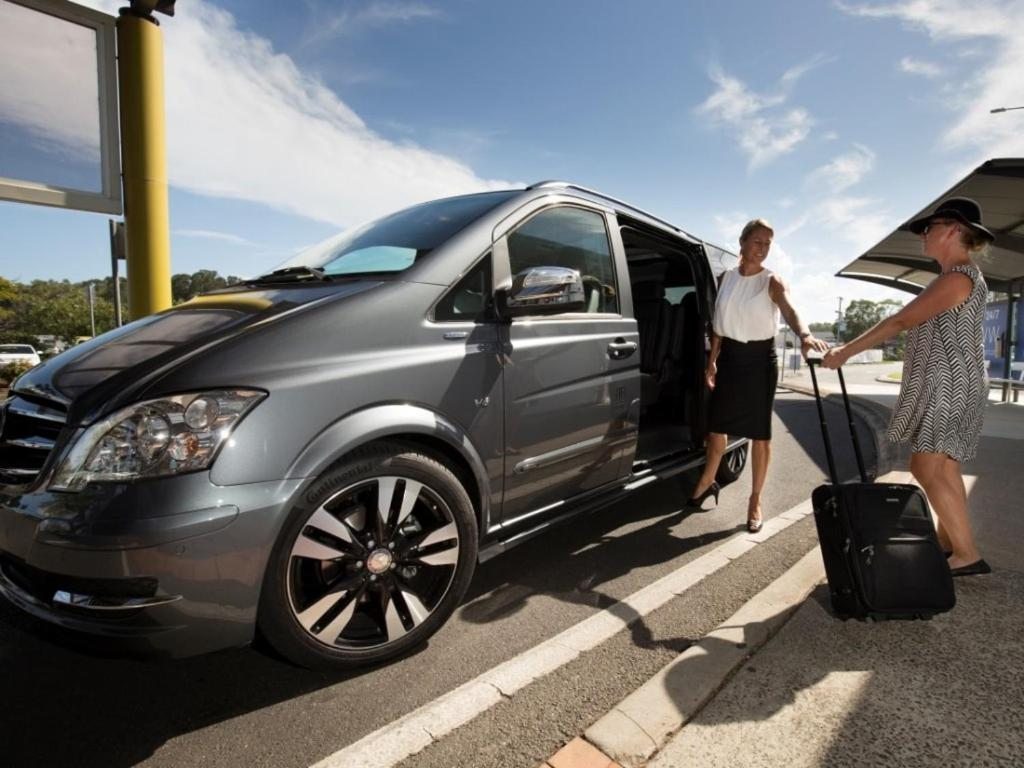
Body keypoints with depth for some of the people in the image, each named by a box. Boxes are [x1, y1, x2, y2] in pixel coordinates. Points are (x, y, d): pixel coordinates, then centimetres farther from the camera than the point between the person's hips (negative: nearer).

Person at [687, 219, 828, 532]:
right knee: (716, 425, 12)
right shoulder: (726, 278, 5)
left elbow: (790, 312, -26)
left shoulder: (772, 282, -8)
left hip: (760, 358, -4)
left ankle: (755, 501, 14)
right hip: (730, 355, 4)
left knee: (760, 432, 1)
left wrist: (805, 335, -48)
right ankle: (707, 482, 33)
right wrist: (712, 361, 7)